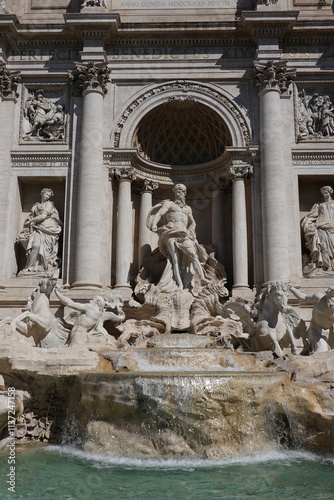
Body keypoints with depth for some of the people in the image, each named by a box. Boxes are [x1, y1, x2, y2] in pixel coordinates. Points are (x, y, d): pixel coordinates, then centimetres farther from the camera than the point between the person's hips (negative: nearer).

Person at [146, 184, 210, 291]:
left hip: (183, 234, 4)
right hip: (171, 233, -4)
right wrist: (154, 223, -19)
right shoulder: (168, 204, 16)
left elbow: (193, 223, 27)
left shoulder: (187, 208, 30)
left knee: (193, 254, -18)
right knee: (175, 258, -17)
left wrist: (190, 231, 5)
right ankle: (180, 285, -26)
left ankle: (202, 279, -28)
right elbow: (158, 214, 2)